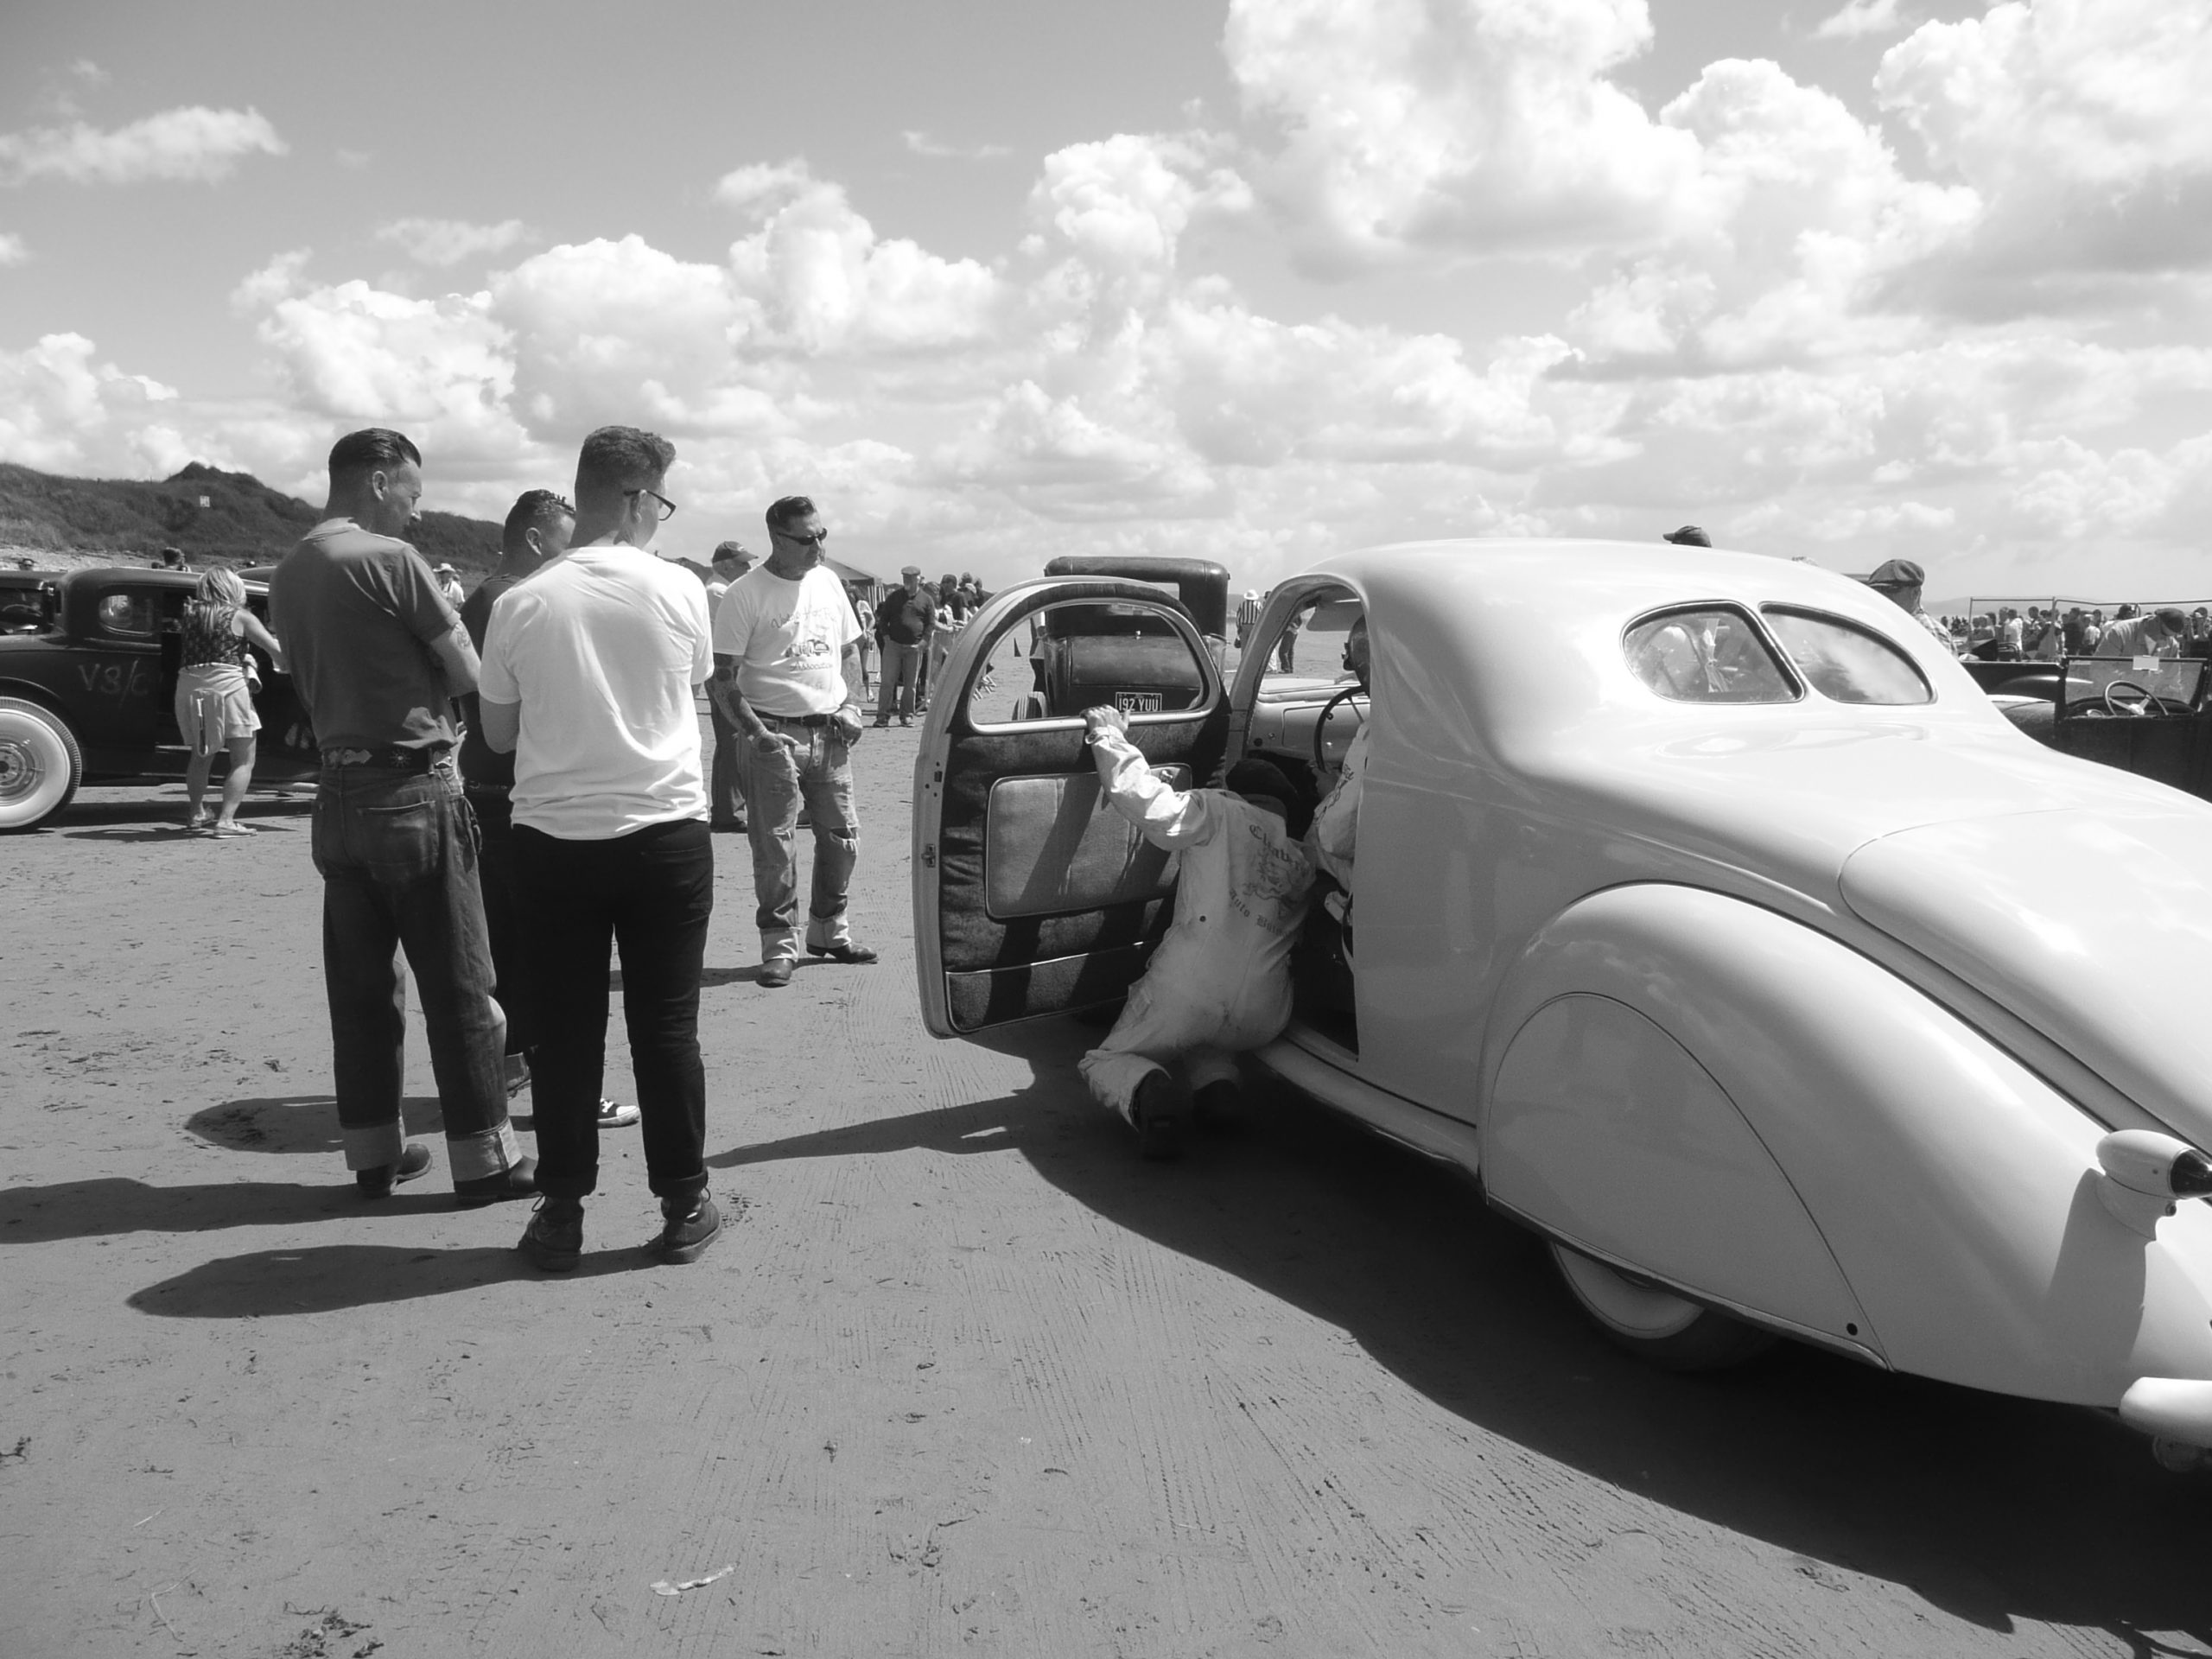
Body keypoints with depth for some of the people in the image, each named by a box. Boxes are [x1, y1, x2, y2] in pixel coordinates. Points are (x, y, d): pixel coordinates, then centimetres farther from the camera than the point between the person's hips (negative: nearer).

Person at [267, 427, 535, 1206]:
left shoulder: (288, 574, 9)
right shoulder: (389, 557, -13)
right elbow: (468, 672, -10)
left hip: (340, 791, 7)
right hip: (413, 790, -7)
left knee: (359, 984, 12)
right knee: (457, 985, 1)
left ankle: (373, 1151, 20)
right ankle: (482, 1157, 7)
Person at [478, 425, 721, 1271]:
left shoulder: (521, 604, -4)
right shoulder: (678, 590, -5)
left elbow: (498, 733, 6)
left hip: (554, 840, 1)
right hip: (665, 832, 0)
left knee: (565, 1032, 9)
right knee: (667, 1028, 8)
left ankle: (562, 1212, 18)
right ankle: (683, 1207, 17)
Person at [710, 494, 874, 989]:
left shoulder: (828, 581, 10)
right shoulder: (746, 595, -9)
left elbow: (850, 651, 21)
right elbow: (722, 679, -9)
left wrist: (849, 706, 7)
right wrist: (755, 731, -18)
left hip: (831, 734, 5)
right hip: (776, 736, -5)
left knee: (842, 839, 10)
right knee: (775, 849, -1)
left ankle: (829, 930, 27)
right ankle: (780, 946, 10)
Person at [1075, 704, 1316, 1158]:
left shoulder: (1221, 811, 6)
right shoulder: (1305, 860, 24)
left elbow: (1147, 802, -7)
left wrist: (1110, 736, 7)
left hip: (1190, 988, -6)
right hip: (1264, 1018, 6)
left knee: (1104, 1061, 13)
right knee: (1201, 1036, 41)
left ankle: (1150, 1092, -22)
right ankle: (1215, 1079, 6)